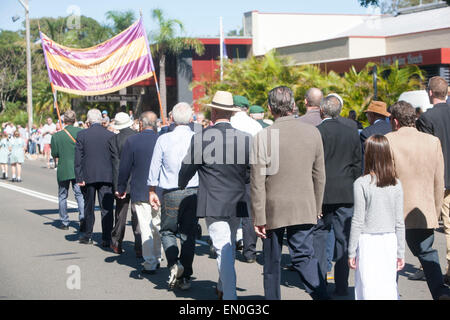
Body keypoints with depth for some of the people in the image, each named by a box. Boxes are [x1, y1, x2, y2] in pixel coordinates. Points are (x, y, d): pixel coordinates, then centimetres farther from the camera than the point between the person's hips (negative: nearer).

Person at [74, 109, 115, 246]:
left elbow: (78, 159, -5)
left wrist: (79, 178, -2)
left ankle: (87, 236, 24)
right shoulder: (111, 135, -2)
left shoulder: (82, 135, -4)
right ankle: (106, 239, -2)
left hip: (89, 176, 0)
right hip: (107, 176, 0)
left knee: (89, 207, 15)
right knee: (106, 208, 1)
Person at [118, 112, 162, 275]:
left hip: (140, 192, -3)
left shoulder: (131, 141, -8)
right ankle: (157, 259, 26)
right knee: (158, 225, 17)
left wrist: (121, 188, 7)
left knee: (145, 228, 0)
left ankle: (150, 263, 0)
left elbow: (124, 168, -5)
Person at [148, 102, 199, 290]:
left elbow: (154, 168, 0)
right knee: (188, 234, 9)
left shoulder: (164, 140, -5)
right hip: (194, 192, 1)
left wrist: (152, 192, 11)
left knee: (167, 231, 14)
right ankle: (185, 277, 10)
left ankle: (174, 263, -11)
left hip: (171, 193, -1)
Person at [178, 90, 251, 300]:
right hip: (236, 204, 4)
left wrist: (181, 188, 21)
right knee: (229, 246, 21)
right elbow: (251, 174, 2)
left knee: (223, 250, -4)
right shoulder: (245, 139, -2)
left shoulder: (200, 139, -9)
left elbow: (186, 170, 0)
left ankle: (229, 296, -9)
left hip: (213, 204, -4)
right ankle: (222, 287, 36)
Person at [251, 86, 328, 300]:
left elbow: (258, 181, -11)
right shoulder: (312, 132, 0)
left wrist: (259, 218, -6)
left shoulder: (263, 136, -12)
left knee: (272, 262, 12)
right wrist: (316, 209, 16)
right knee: (304, 255, 4)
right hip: (304, 208, 3)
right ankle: (322, 295, -13)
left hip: (274, 209, -3)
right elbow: (319, 176, 6)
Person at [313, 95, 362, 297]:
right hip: (346, 194, 3)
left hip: (322, 193, -3)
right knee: (343, 239, 6)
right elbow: (357, 165, 8)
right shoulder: (352, 133, 4)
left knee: (318, 236, 9)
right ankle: (341, 286, 6)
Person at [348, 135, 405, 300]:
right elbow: (400, 222, 4)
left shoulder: (361, 184, -10)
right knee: (389, 288, 9)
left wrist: (351, 251, -1)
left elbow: (357, 221, -9)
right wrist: (400, 252, 11)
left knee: (368, 289, 2)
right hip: (390, 240, 3)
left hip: (368, 241, -3)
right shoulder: (396, 184, 1)